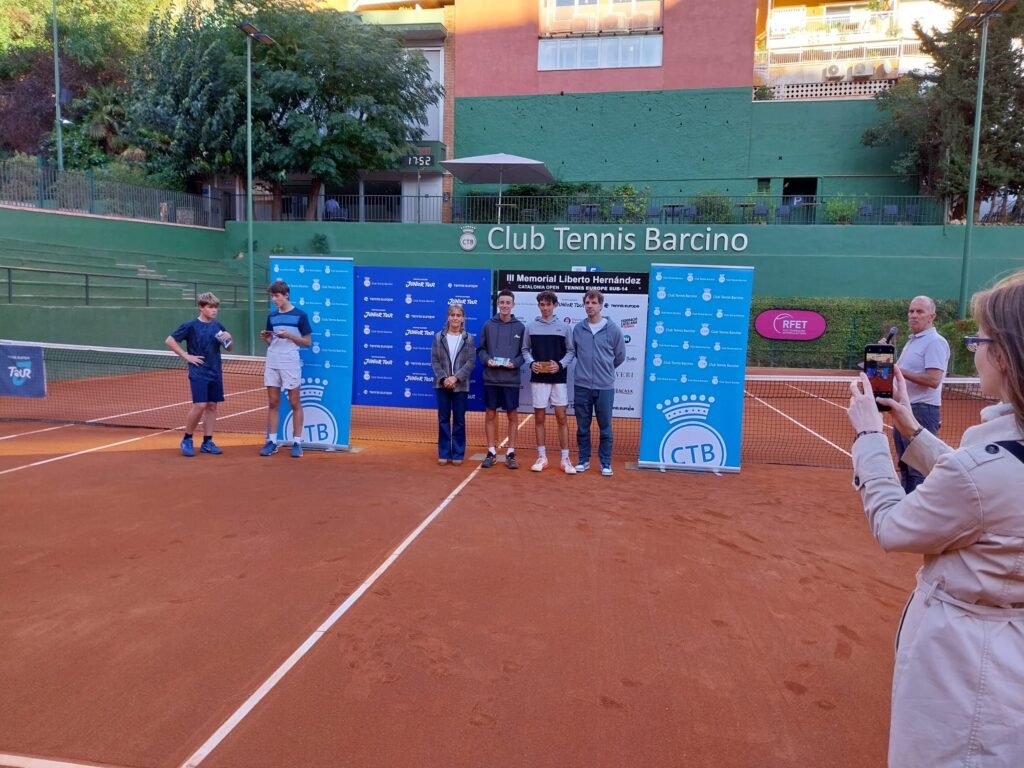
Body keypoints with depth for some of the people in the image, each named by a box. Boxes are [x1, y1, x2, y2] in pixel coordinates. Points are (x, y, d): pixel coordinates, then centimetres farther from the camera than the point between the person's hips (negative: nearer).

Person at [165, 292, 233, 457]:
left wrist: (228, 338, -6)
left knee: (212, 406, 5)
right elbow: (169, 340, -5)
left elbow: (229, 348, 16)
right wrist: (186, 356, -9)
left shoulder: (218, 326, 7)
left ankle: (207, 442, 13)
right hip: (198, 373, -5)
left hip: (215, 373, 5)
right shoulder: (191, 325, -7)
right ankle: (187, 439, 6)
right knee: (199, 406, -12)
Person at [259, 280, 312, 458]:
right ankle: (272, 441, 11)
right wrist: (265, 338, -4)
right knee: (272, 403, 6)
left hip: (290, 364, -5)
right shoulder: (272, 316, 12)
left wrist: (289, 335, -15)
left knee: (294, 403, 1)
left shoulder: (300, 315, -3)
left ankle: (297, 442, 5)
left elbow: (308, 341, -2)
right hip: (272, 363, 5)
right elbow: (271, 343, 18)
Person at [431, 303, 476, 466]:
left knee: (459, 420, 5)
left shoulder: (469, 339, 1)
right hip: (442, 384, 1)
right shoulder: (438, 337, 3)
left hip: (461, 385, -1)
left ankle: (458, 454, 13)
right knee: (443, 419, 6)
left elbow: (471, 362, -5)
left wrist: (456, 378, -16)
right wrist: (444, 378, -13)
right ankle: (443, 454, 14)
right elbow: (434, 361, 0)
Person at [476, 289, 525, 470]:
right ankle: (491, 452, 17)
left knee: (513, 416, 5)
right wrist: (487, 360, -11)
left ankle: (510, 453, 15)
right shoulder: (488, 325, 4)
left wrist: (515, 363, -14)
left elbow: (524, 352, 3)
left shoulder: (520, 327, 2)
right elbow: (481, 349, 7)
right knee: (490, 415, 7)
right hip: (491, 379, 1)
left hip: (511, 379, -1)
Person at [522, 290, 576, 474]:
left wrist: (560, 365, -12)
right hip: (538, 378, 1)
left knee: (561, 417, 0)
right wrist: (531, 363, -10)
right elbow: (525, 350, 8)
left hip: (558, 378, -1)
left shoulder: (564, 327, 2)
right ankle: (542, 457, 16)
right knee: (539, 417, 6)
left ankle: (565, 458, 6)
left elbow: (571, 351, 3)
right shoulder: (531, 327, 4)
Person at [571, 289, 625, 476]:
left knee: (605, 427, 5)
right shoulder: (577, 329, 2)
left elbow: (620, 356, 7)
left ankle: (605, 463, 15)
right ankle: (583, 460, 22)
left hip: (605, 386, -2)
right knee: (582, 427, 10)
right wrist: (586, 368, 12)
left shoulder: (613, 329, -3)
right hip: (581, 386, 2)